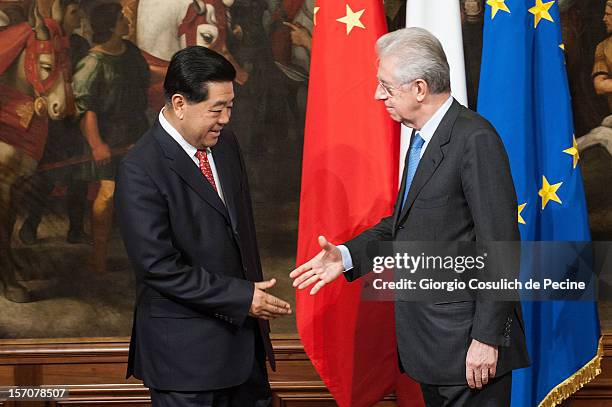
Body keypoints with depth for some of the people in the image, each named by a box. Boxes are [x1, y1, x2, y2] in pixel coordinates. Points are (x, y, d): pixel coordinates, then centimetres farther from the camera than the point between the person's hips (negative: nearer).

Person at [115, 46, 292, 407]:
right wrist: (241, 297, -17)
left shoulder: (226, 142, 5)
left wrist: (255, 294, 11)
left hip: (244, 333, 7)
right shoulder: (140, 171, -18)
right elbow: (160, 267, -20)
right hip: (185, 349, -7)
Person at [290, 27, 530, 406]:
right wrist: (347, 256, 4)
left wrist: (487, 338, -20)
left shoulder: (476, 139, -18)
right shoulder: (423, 138, 11)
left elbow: (499, 245, -20)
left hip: (467, 339, -9)